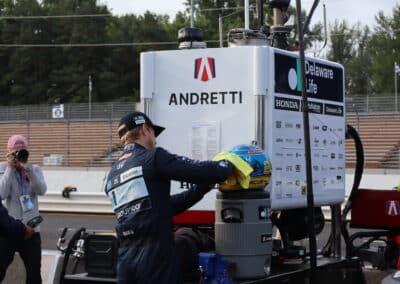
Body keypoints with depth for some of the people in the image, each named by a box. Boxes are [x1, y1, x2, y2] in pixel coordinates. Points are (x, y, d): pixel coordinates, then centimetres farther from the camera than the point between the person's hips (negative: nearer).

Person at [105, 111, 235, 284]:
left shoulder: (112, 175, 19)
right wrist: (228, 165, 10)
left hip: (126, 260, 7)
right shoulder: (153, 158, -4)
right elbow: (201, 172, -11)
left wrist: (202, 188, 20)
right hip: (156, 257, -7)